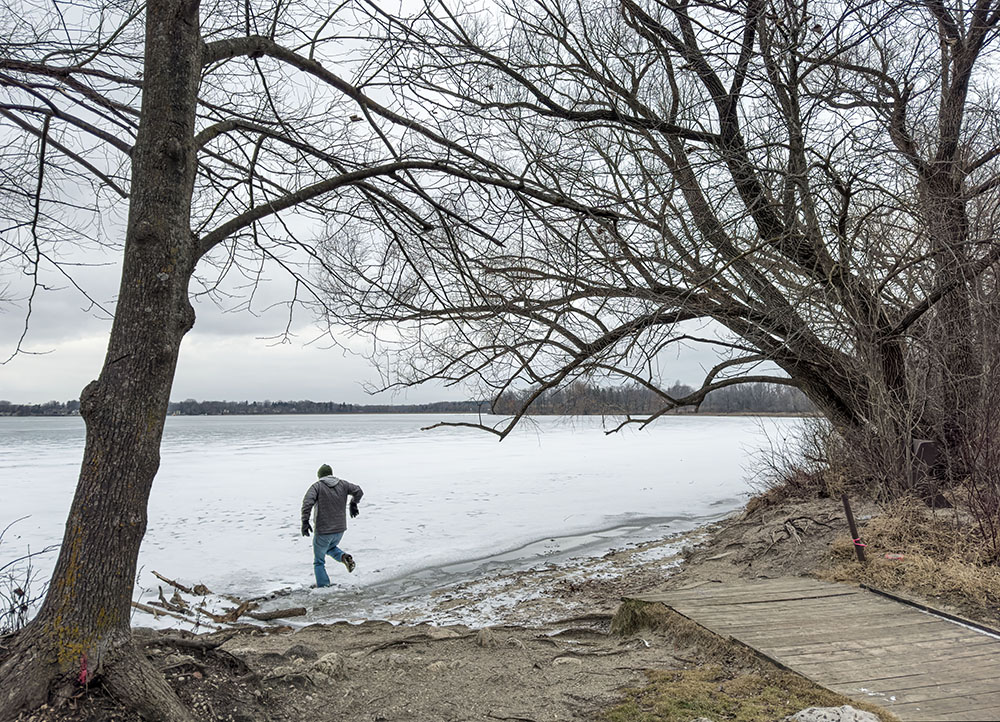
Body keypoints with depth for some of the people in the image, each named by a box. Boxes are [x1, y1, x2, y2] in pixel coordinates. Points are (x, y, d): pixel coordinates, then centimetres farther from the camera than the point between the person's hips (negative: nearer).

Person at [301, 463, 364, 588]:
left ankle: (323, 586, 8)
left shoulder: (317, 486, -7)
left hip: (323, 531, -4)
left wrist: (305, 521, -23)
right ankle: (344, 557, 4)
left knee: (319, 561, 13)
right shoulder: (342, 484, 5)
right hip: (340, 529, 4)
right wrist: (353, 504, 23)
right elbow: (358, 491, 7)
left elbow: (307, 502, -22)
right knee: (330, 547, 32)